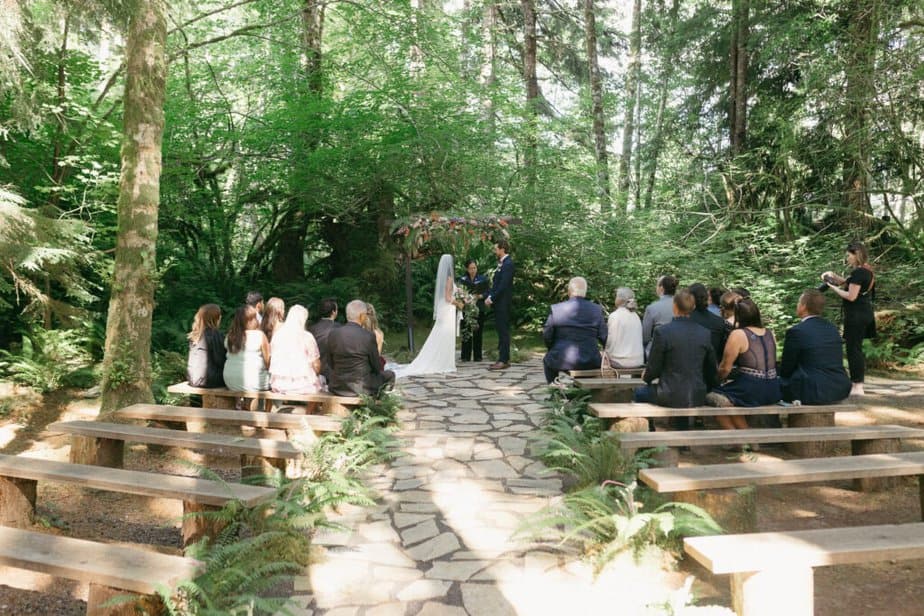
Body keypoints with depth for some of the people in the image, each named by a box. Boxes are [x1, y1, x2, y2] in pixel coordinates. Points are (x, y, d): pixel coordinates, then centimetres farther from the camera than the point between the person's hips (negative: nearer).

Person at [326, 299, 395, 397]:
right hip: (361, 389, -4)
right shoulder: (369, 336, -16)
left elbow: (330, 364, 5)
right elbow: (377, 368, -6)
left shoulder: (333, 334, -5)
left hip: (336, 388, 4)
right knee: (390, 375, 22)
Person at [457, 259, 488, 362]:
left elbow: (487, 293, 3)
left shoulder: (483, 279, 5)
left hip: (479, 309, 0)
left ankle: (477, 356, 11)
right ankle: (466, 356, 6)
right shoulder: (462, 279, 4)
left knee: (478, 333, 3)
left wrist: (479, 296, -15)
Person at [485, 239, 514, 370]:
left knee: (503, 331, -5)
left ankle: (504, 360, -1)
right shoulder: (501, 263, 15)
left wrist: (492, 298, -15)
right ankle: (503, 358, 19)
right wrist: (489, 296, 5)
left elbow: (503, 285, -20)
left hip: (503, 303, -9)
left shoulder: (508, 264, -14)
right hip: (498, 302, 9)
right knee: (501, 330, 12)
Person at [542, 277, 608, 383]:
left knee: (547, 360, 32)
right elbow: (604, 338, -2)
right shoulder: (597, 310, -5)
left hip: (562, 362, -1)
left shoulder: (556, 309, -8)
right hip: (590, 363, 1)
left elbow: (547, 336, -2)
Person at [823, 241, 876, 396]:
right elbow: (849, 283, 21)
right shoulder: (867, 271, 14)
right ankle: (858, 383, 21)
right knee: (856, 348, 15)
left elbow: (851, 296, -20)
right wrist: (833, 276, 7)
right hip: (865, 313, 10)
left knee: (853, 349, -6)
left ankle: (857, 387, -4)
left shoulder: (858, 273, -17)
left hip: (856, 315, -10)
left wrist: (833, 287, -10)